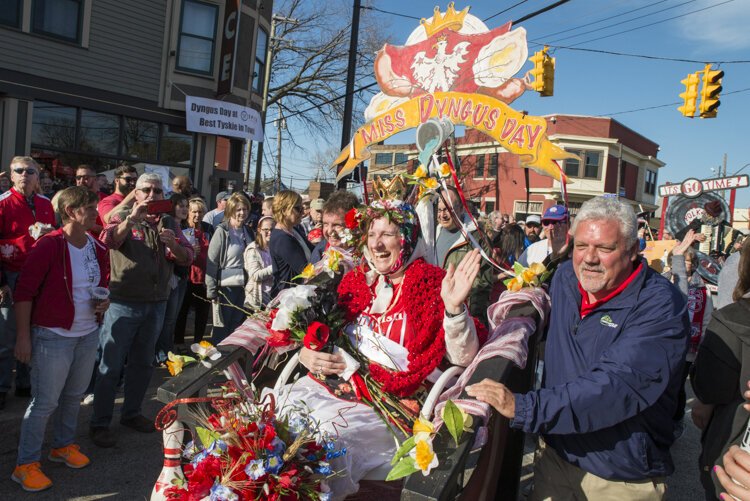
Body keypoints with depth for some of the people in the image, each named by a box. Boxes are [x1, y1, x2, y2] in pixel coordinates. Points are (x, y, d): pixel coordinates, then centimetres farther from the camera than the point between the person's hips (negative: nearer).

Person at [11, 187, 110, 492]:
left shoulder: (98, 249, 4)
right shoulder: (49, 246, -15)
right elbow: (24, 292, -13)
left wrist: (105, 301, -1)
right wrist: (23, 337, -12)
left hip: (89, 334, 6)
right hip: (53, 336, -6)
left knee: (74, 395, 17)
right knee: (45, 402, 1)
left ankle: (64, 445, 37)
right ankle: (26, 464, 18)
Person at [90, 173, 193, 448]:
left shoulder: (168, 223, 9)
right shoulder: (122, 217, -2)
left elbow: (187, 257, 1)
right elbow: (109, 240, -22)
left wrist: (173, 244, -18)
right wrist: (133, 217, -33)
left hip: (156, 304, 5)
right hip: (123, 302, -5)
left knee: (143, 362, 16)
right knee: (111, 365, 2)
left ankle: (131, 413, 32)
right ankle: (99, 423, 13)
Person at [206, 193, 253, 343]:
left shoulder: (248, 232, 9)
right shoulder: (222, 231, -9)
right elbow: (211, 262, -10)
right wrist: (211, 290, -14)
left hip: (244, 287, 6)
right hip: (226, 287, -5)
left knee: (238, 327, 14)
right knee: (222, 329, 4)